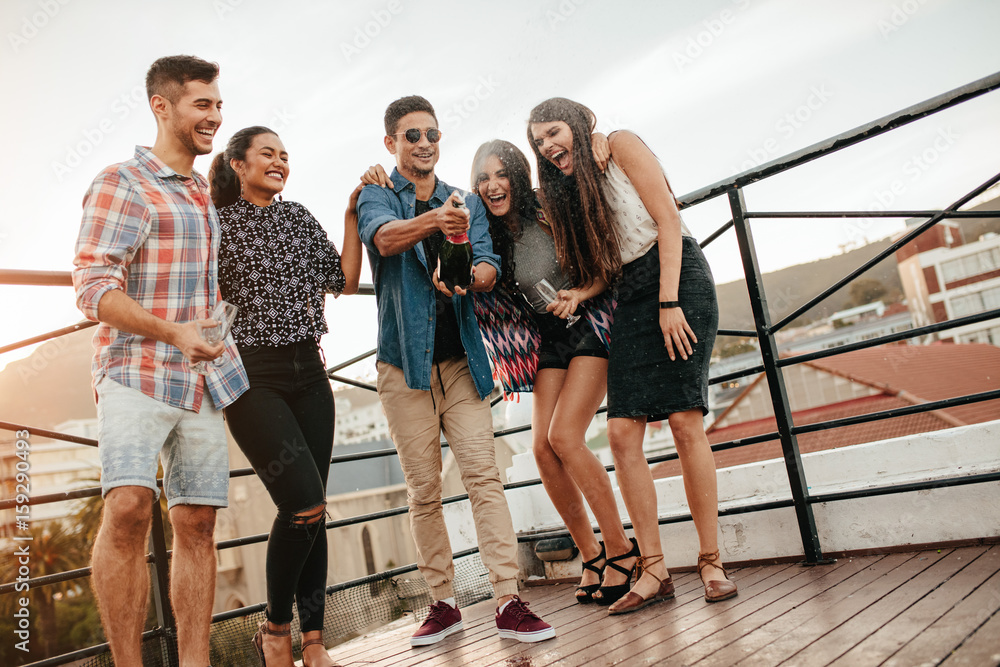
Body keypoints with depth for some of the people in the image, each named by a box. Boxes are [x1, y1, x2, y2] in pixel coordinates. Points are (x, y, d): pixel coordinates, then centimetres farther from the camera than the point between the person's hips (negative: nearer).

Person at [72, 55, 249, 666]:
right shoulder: (122, 184, -1)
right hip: (135, 372, -6)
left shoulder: (208, 195, 20)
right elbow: (94, 286, -11)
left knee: (197, 522, 4)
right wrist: (173, 333, -24)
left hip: (205, 380, 6)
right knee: (128, 507, -21)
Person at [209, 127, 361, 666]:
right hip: (252, 378, -5)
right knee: (305, 504, -14)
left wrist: (352, 214, 7)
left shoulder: (297, 217, 16)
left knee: (311, 512, 5)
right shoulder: (217, 222, 3)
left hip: (308, 373, 5)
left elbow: (344, 281, 10)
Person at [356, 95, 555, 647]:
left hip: (460, 357, 2)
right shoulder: (376, 197, 5)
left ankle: (509, 603, -5)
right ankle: (443, 602, 15)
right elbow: (384, 237, -19)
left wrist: (468, 276, -24)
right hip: (403, 362, -1)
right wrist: (433, 220, -39)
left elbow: (489, 266, 0)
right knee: (423, 489, 3)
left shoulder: (465, 202, 14)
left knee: (483, 473, -7)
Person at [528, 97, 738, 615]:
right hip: (630, 299, 6)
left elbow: (667, 220, -8)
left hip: (678, 279, -6)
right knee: (622, 432, -7)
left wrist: (669, 302, -16)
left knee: (685, 420, -13)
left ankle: (711, 561, -2)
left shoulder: (621, 146, 2)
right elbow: (605, 266, 15)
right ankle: (653, 570, -2)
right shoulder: (569, 191, 21)